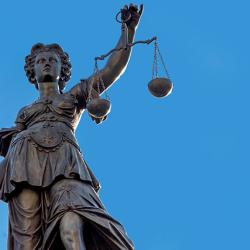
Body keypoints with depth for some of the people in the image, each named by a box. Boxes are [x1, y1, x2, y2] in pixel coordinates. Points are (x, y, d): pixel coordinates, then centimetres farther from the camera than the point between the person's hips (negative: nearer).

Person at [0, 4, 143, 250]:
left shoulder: (76, 94, 32)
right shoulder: (25, 112, 36)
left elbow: (113, 69, 22)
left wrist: (129, 29, 12)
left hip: (65, 162, -2)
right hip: (25, 161, 2)